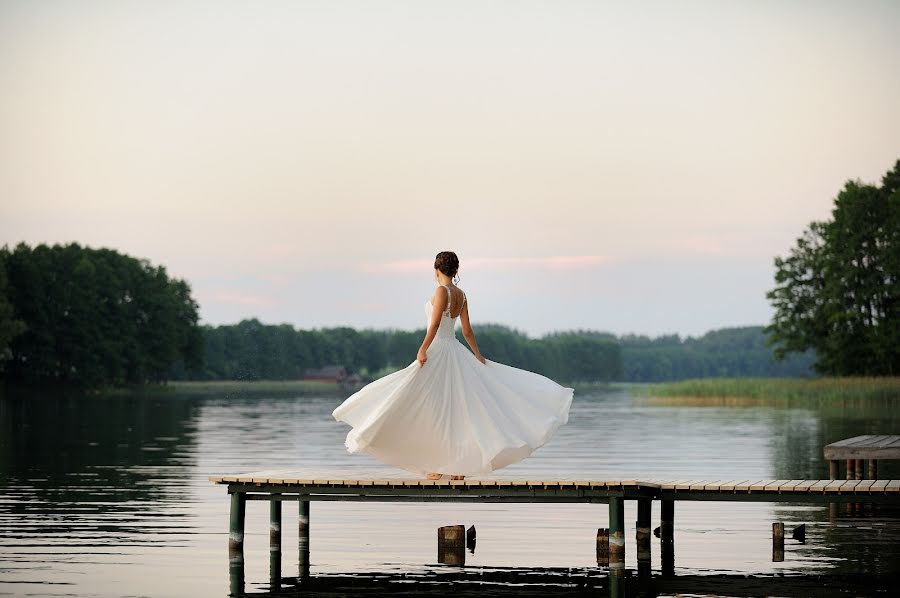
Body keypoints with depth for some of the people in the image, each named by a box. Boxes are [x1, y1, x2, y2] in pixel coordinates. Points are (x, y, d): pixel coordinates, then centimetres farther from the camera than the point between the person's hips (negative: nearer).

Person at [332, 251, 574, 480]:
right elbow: (467, 330, 13)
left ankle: (439, 466, -3)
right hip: (455, 351, 8)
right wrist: (478, 355, 21)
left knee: (436, 410, -3)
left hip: (438, 349, -8)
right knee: (454, 409, 8)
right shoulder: (461, 295, 10)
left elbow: (435, 323, -20)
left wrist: (423, 349, -23)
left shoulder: (441, 291, -12)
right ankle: (459, 465, 8)